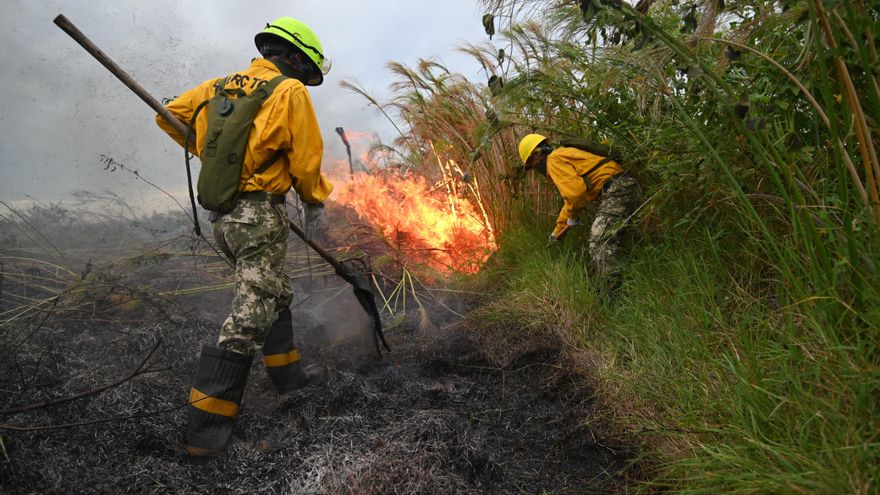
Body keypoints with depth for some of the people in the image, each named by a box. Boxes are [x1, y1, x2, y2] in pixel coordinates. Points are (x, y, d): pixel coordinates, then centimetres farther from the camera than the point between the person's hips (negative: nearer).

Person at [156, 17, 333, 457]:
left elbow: (170, 115, 16)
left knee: (274, 292, 22)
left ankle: (287, 371, 36)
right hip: (260, 215, -8)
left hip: (222, 215, 8)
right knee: (249, 315, -5)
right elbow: (307, 160, -7)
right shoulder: (291, 92, -6)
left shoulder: (223, 85, 13)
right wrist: (315, 201, 11)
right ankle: (205, 427, -1)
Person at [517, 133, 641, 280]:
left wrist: (572, 215, 1)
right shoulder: (565, 155, 29)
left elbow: (576, 191, -20)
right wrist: (557, 231, 43)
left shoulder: (554, 160, -4)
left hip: (617, 189, -11)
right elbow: (570, 199, 37)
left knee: (599, 245, -17)